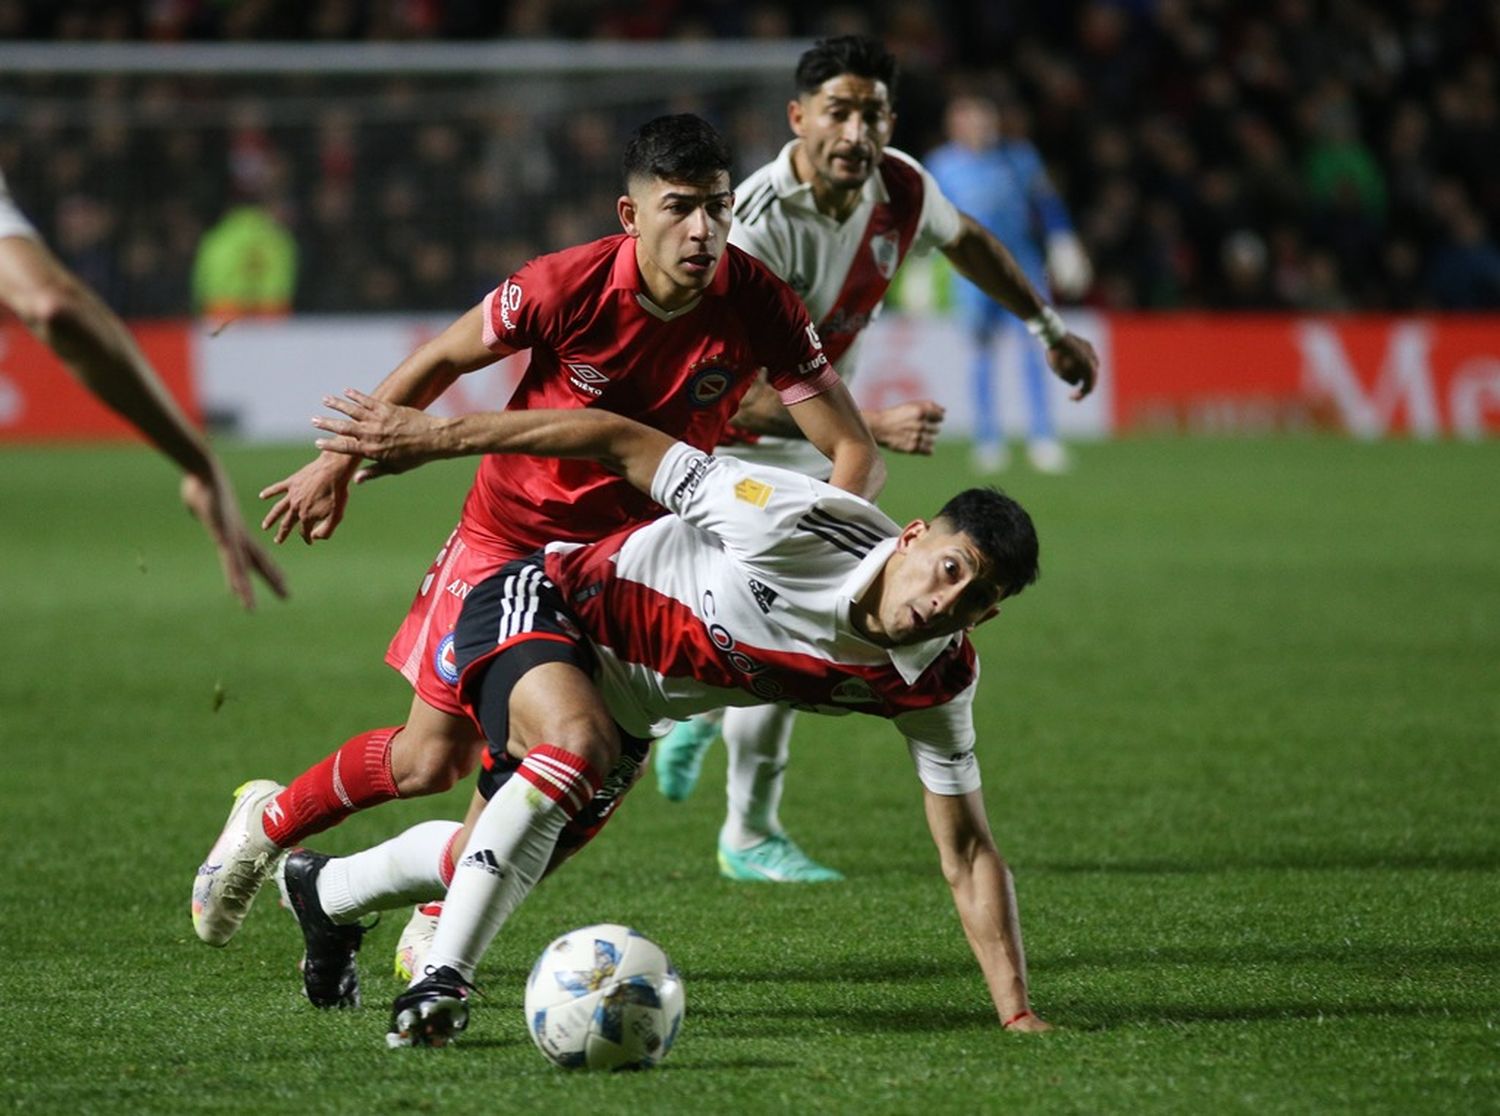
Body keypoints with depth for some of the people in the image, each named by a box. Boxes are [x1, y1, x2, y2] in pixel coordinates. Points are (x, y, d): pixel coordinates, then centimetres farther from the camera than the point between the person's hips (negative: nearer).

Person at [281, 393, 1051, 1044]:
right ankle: (440, 981, -32)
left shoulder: (935, 683, -18)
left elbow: (967, 855, -10)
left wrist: (1015, 1011, -18)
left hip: (625, 710, 7)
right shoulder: (805, 525, -35)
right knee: (577, 743, -40)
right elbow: (625, 443, -27)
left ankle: (326, 893, 52)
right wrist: (435, 437, -25)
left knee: (483, 866, 19)